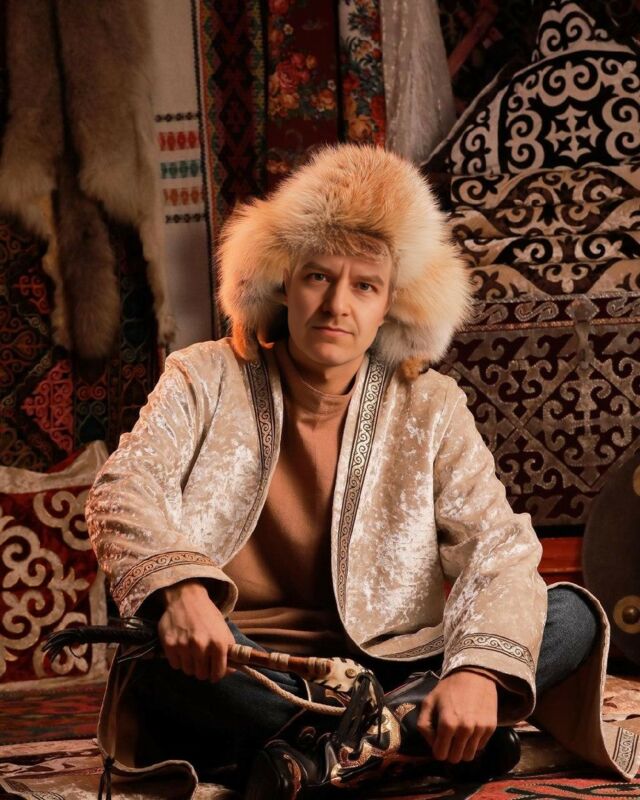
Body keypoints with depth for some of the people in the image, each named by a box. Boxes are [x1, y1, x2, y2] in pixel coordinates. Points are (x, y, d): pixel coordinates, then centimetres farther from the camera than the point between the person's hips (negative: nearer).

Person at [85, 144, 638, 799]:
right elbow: (124, 487, -15)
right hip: (235, 678, -2)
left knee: (570, 618, -18)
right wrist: (177, 588, -38)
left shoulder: (428, 409, 4)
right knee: (157, 643, -34)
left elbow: (498, 547, -9)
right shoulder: (207, 379, 1)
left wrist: (479, 669, -30)